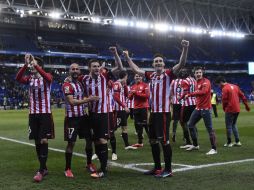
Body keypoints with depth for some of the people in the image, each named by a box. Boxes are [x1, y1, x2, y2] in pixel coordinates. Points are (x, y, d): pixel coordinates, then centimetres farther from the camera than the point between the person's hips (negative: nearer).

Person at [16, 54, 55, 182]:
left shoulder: (46, 77, -5)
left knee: (44, 141, -8)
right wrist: (25, 65, -27)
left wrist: (35, 64, -33)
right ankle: (44, 168, 19)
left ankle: (41, 171, -4)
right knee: (37, 142, 8)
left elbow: (48, 78, -31)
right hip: (33, 114, 5)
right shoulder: (30, 78, 6)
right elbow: (18, 78, -15)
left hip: (45, 113, -4)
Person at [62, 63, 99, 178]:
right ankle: (67, 169, 8)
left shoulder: (81, 83, 13)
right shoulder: (67, 85, -12)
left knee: (89, 139, 11)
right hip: (72, 117, -7)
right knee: (71, 143, -3)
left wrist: (89, 100, 4)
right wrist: (88, 99, -25)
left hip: (83, 116, 8)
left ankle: (89, 164, 27)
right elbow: (72, 102, -22)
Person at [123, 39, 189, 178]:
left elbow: (181, 64, -18)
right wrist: (127, 57, 26)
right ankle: (157, 168, 25)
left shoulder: (168, 74, -4)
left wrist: (185, 48, -31)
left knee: (164, 140, -5)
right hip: (153, 112, 7)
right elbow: (136, 69, 25)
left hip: (164, 112, -7)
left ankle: (168, 169, 6)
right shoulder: (151, 75, 13)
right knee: (153, 140, 13)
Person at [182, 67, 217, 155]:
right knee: (190, 125, 14)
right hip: (198, 108, 9)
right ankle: (195, 145, 28)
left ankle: (214, 149, 0)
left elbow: (203, 91, -29)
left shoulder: (206, 81, -12)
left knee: (209, 129, -7)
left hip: (205, 109, -9)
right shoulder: (197, 82, 14)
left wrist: (190, 94, -29)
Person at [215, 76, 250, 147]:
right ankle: (237, 141, 16)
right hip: (237, 109, 8)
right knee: (234, 125, 18)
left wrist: (224, 108, 4)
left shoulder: (224, 89, -12)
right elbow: (242, 96, 13)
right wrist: (246, 105, 20)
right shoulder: (235, 86, 11)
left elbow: (224, 100, -13)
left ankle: (229, 143, 8)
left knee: (228, 126, 3)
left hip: (230, 110, -8)